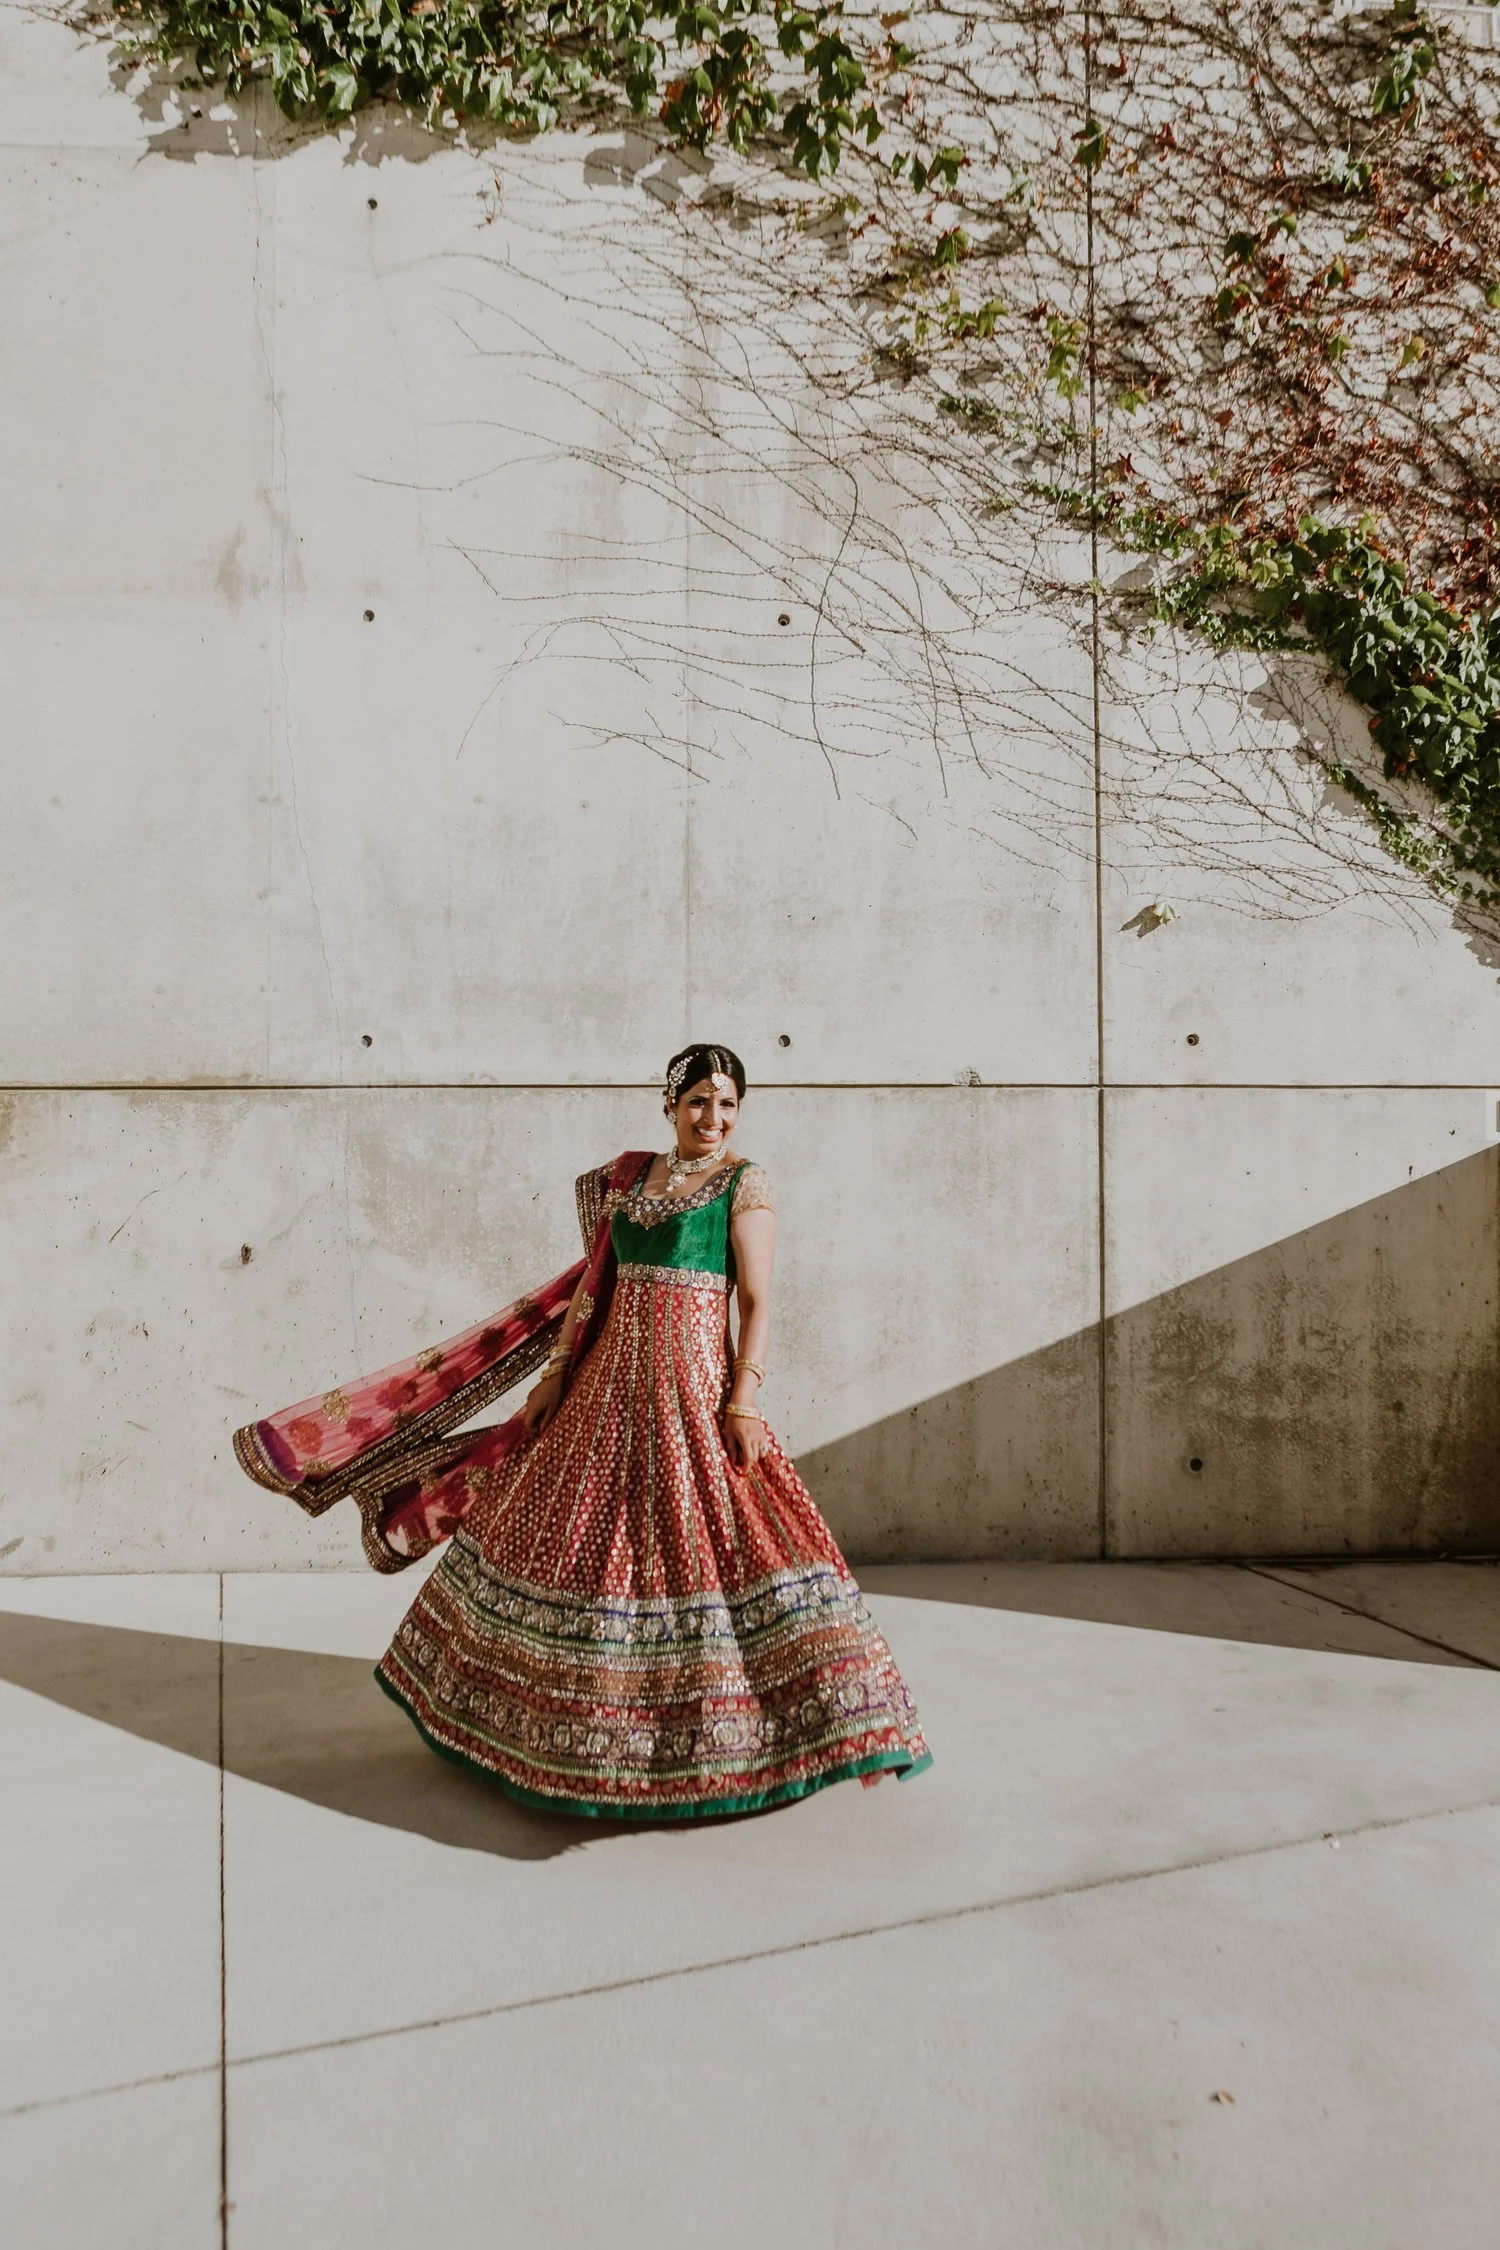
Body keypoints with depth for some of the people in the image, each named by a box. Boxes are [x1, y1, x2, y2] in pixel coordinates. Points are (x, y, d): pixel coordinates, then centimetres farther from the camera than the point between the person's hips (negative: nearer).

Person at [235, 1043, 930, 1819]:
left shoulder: (744, 1183, -3)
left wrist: (743, 1401, -17)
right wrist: (556, 1374, 12)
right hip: (610, 1381, 6)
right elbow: (595, 1283, 15)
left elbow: (758, 1301, -8)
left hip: (694, 1385, -5)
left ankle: (833, 1721, 4)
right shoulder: (628, 1177, 12)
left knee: (724, 1537, -10)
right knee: (572, 1534, 13)